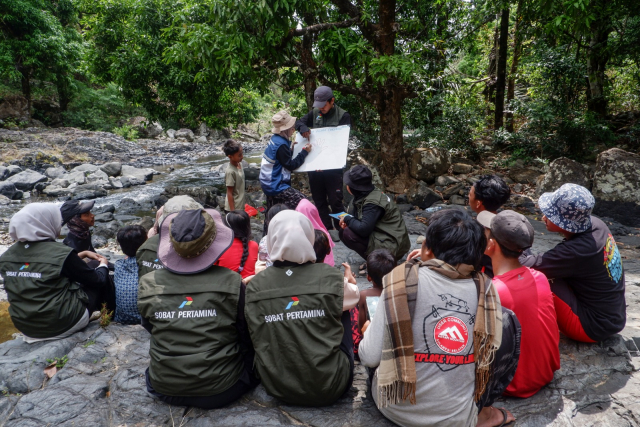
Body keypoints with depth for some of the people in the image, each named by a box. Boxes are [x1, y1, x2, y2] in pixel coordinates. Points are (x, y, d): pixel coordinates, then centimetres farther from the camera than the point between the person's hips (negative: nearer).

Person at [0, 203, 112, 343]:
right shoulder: (60, 252, -22)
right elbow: (97, 280, -9)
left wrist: (82, 254, 21)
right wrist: (103, 265, 12)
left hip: (26, 327, 7)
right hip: (63, 323, -7)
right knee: (102, 279, 11)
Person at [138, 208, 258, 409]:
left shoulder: (149, 285, -12)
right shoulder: (231, 282, -19)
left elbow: (151, 329, 6)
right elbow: (246, 336, -6)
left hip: (165, 391, 3)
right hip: (220, 391, -3)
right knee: (250, 348, 23)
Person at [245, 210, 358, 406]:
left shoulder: (255, 286, -8)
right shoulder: (330, 276, -12)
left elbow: (258, 340, 0)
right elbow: (348, 302, 8)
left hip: (277, 388, 3)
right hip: (329, 387, -2)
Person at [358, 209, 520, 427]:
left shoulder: (401, 280, -17)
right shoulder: (485, 289, -9)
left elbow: (370, 358, -15)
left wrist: (369, 330, 11)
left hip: (396, 408, 0)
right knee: (507, 321, 12)